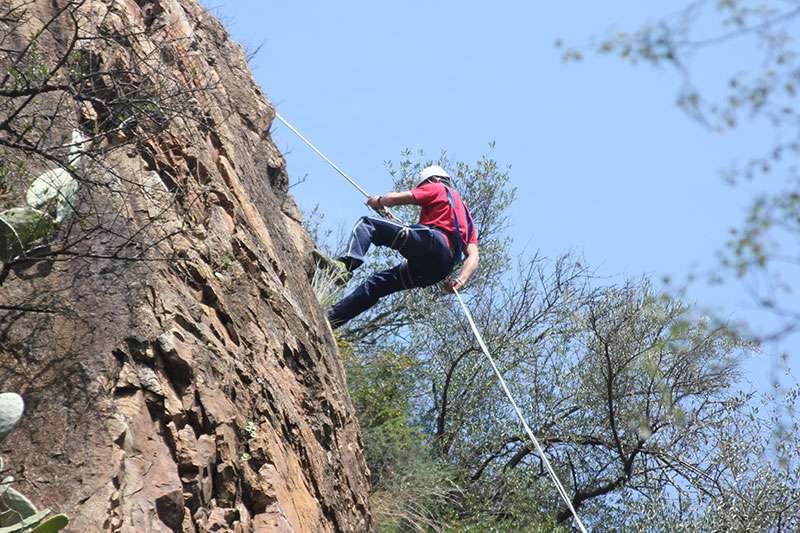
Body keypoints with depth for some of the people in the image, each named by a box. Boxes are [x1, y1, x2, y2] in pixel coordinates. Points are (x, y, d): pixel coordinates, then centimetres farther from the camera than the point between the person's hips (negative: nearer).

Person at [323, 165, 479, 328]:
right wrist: (461, 280, 11)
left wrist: (379, 201, 29)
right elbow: (474, 256, 23)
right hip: (442, 268, 8)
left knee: (366, 223, -3)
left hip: (432, 242, -8)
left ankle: (346, 263, -31)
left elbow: (396, 198, 8)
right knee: (375, 284, 17)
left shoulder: (437, 188, 18)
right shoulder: (465, 216, 38)